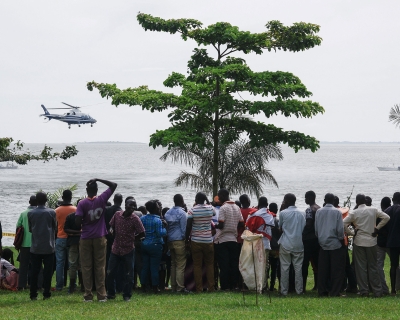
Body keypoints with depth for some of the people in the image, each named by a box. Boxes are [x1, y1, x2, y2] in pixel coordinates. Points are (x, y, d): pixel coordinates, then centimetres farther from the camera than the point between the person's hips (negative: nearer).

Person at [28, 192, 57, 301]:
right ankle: (46, 294, 1)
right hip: (48, 247, -1)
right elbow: (55, 227, 5)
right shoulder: (51, 212, -6)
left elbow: (30, 229, 7)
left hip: (35, 247, 1)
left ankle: (33, 295, 3)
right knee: (47, 271, 3)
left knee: (34, 272, 5)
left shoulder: (30, 213, -2)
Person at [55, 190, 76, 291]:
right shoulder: (75, 210, -6)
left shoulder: (57, 210, -2)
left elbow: (55, 226, 5)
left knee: (59, 263, 5)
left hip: (60, 238, 1)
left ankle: (59, 285, 3)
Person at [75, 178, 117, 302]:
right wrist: (98, 180, 2)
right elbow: (113, 185, 5)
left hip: (85, 239, -1)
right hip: (100, 238, 1)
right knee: (100, 267, 5)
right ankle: (101, 295, 4)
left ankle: (88, 295, 3)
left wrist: (82, 227, 6)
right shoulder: (102, 200, -4)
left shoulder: (82, 203, -9)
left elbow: (77, 221, -16)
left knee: (86, 267, 4)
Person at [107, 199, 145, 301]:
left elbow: (142, 234, -5)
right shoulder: (117, 215, 1)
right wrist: (111, 230, -3)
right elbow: (111, 225, 17)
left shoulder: (135, 219, -8)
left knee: (128, 274, 3)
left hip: (128, 250, -3)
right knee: (110, 272, 6)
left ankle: (127, 295, 14)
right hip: (116, 249, 3)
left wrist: (131, 238, 2)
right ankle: (110, 294, 21)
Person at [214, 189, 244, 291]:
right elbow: (242, 224, 9)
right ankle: (234, 285, 11)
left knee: (223, 265, -2)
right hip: (233, 239, 6)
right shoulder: (237, 208, 9)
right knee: (234, 264, 9)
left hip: (222, 240, -6)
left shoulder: (223, 208, -12)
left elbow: (221, 225, -18)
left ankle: (225, 286, -2)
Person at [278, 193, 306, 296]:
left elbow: (280, 227, 7)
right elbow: (304, 228, 8)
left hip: (286, 244, -3)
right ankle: (299, 290, 6)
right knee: (298, 267, 6)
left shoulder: (283, 213, -6)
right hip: (298, 244, 3)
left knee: (285, 267, 2)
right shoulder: (301, 214, 4)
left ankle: (284, 291, 2)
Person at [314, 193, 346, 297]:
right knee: (336, 270, 2)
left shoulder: (319, 212, 0)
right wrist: (341, 238, 8)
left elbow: (316, 229, 5)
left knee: (323, 270, 8)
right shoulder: (337, 212, -9)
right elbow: (340, 229, -10)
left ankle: (322, 291, 10)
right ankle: (334, 292, 0)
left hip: (323, 244, 3)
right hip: (335, 244, -3)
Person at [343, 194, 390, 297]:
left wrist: (351, 232, -2)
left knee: (361, 267, 3)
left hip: (359, 242, -2)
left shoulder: (354, 213, -5)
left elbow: (343, 224, -13)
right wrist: (377, 228, 1)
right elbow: (386, 217, -3)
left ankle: (364, 291, 1)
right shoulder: (373, 210, 0)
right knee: (373, 267, 8)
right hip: (371, 242, 2)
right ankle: (377, 291, 8)